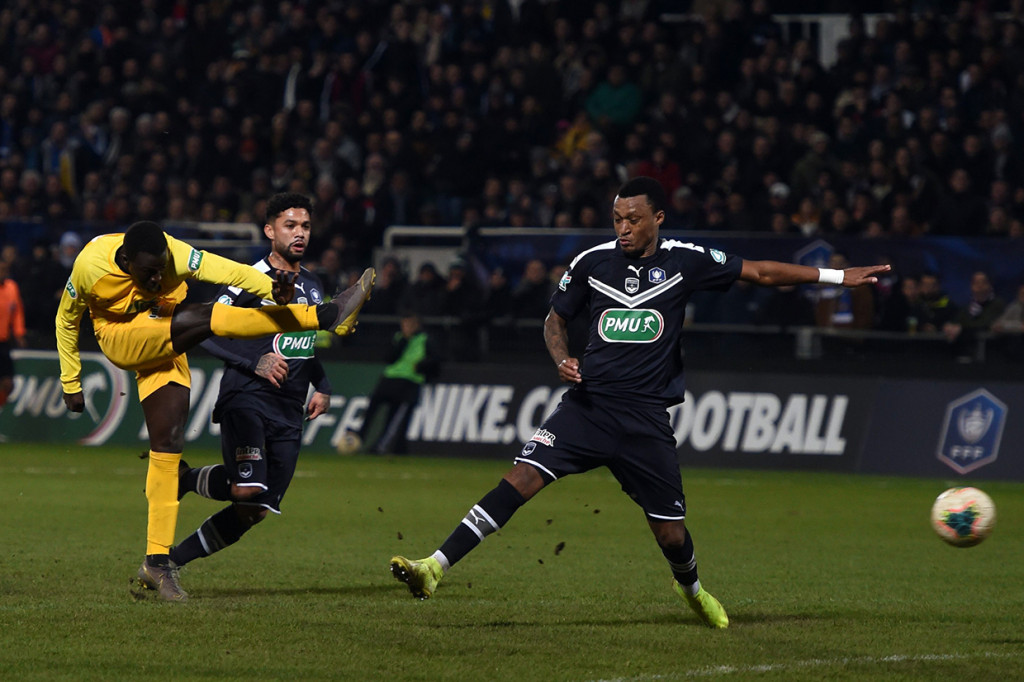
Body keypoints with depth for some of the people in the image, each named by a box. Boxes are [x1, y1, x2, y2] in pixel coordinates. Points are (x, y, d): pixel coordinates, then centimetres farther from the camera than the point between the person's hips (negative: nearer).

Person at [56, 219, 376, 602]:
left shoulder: (175, 256, -21)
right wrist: (71, 383, 2)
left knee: (168, 446, -6)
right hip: (119, 339, -3)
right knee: (204, 319, -27)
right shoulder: (90, 266, -22)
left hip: (164, 349, 3)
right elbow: (66, 320, -4)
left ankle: (157, 560, 0)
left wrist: (273, 289, -52)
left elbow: (230, 272, -32)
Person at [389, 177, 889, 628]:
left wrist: (837, 276, 8)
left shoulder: (685, 261, -1)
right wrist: (562, 359, -5)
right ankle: (435, 567, -24)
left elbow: (758, 272, 8)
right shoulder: (591, 262, 2)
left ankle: (690, 587, 39)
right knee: (521, 478, -19)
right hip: (588, 404, 0)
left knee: (671, 533, 3)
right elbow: (555, 318, 16)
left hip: (646, 418, 0)